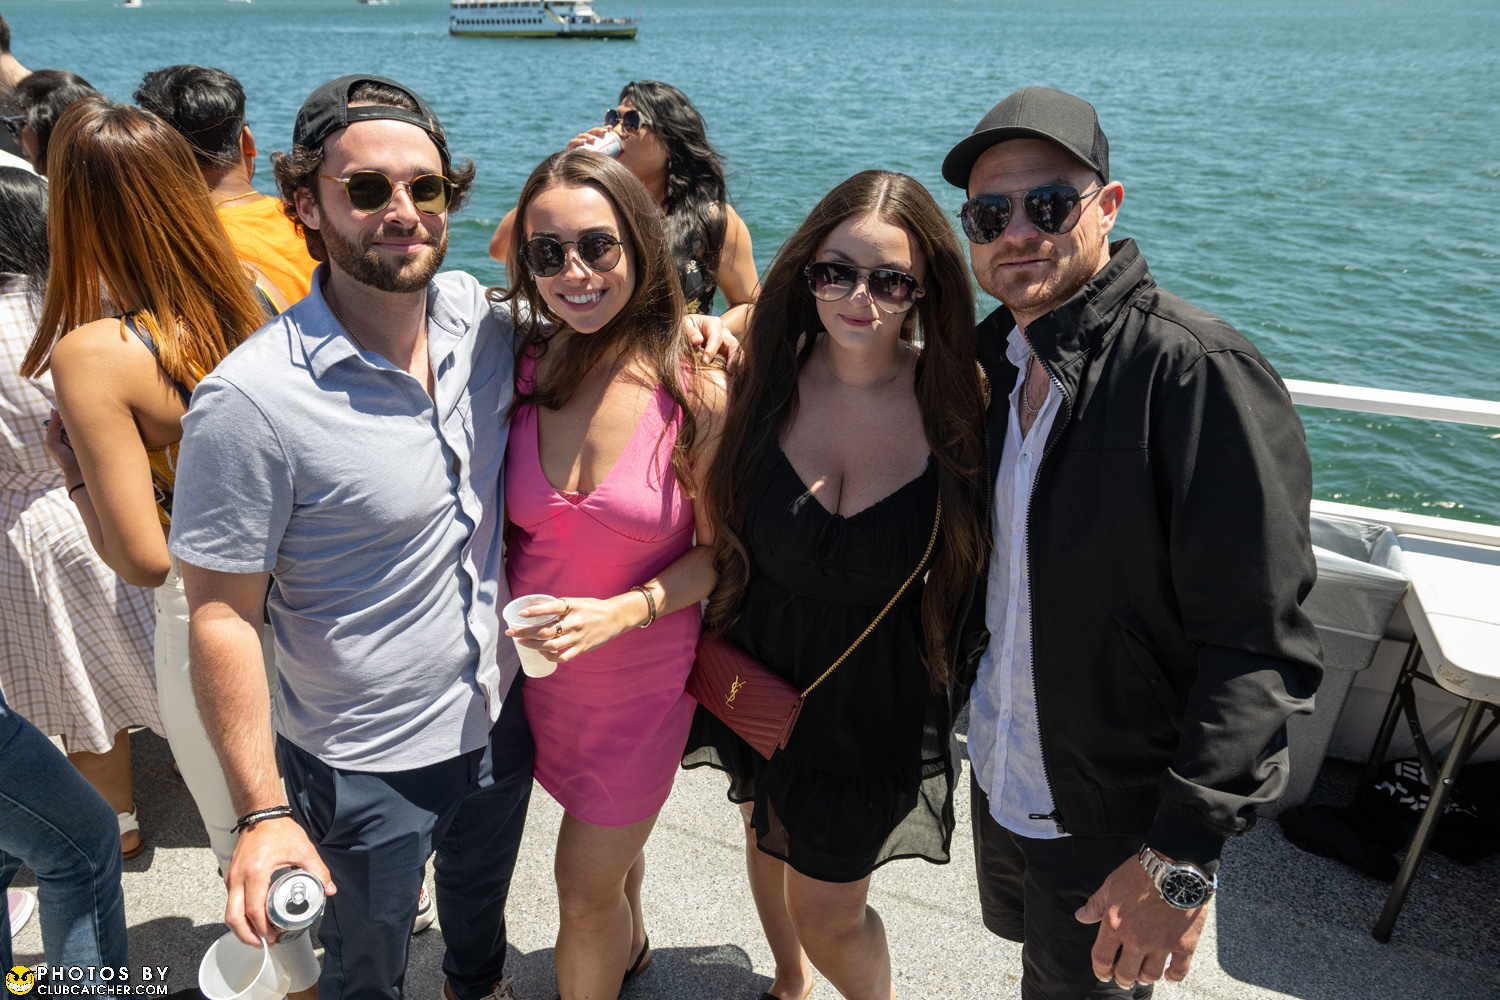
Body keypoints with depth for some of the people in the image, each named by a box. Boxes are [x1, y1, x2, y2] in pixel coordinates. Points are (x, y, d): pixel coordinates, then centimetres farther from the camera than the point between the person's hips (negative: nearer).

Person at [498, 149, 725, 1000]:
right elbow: (512, 518, 5)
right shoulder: (526, 368, -9)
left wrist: (621, 611, -25)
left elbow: (716, 551, -11)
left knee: (586, 898, 8)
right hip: (536, 668, 4)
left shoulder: (698, 392, -20)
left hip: (641, 682, -4)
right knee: (609, 844, 29)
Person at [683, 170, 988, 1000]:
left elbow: (969, 560, -8)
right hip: (759, 671, 3)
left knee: (827, 914, 11)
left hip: (875, 704, -2)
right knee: (767, 837, 28)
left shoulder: (955, 402, -16)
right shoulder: (763, 380, -12)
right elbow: (717, 534, -5)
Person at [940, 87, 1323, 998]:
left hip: (1116, 816, -6)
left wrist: (1183, 857, -25)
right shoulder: (991, 354, -1)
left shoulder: (1201, 372, -24)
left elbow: (1263, 647, -25)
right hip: (1000, 775, 6)